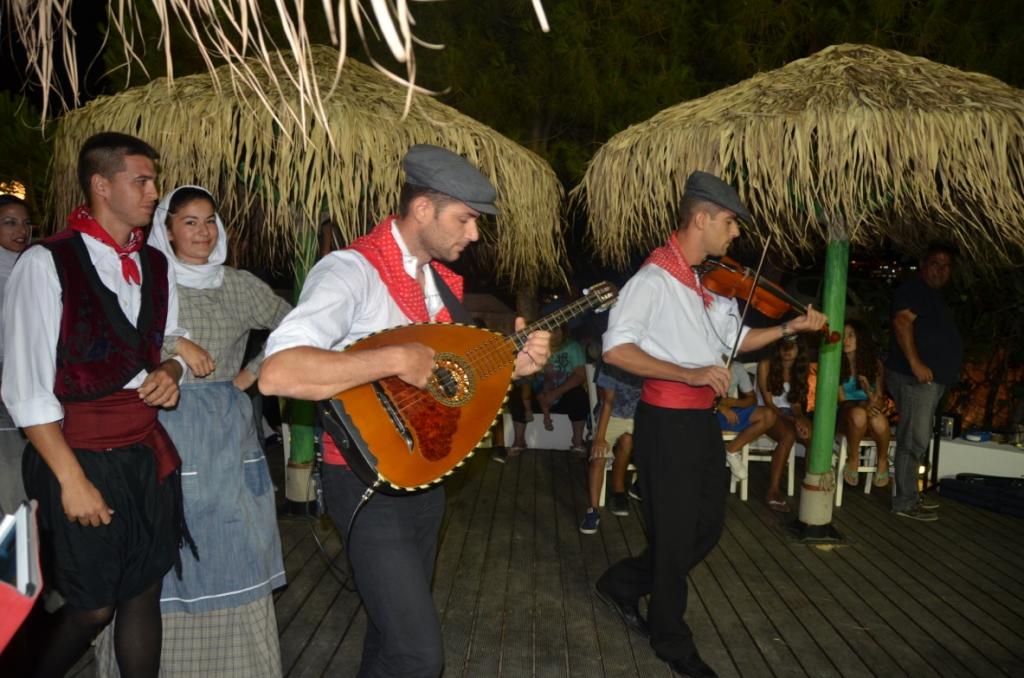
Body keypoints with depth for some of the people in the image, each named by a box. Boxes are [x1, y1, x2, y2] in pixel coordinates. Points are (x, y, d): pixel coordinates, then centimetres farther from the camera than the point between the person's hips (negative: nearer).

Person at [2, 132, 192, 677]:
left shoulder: (156, 266, 7)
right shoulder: (46, 264, -12)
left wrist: (170, 372, -4)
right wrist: (71, 479, -15)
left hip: (148, 453, 5)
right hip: (81, 458, -5)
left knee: (144, 593, 12)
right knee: (93, 607, 7)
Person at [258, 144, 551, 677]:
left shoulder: (441, 280, 8)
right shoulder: (351, 271, -20)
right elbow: (277, 373, -33)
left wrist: (509, 365, -1)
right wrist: (396, 359, -33)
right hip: (369, 483, -8)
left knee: (395, 626, 20)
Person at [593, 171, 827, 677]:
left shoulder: (709, 282, 9)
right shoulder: (655, 278, -16)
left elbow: (735, 339, 20)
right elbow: (616, 349, -24)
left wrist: (790, 327, 8)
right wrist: (688, 373, -28)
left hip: (703, 421, 9)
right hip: (667, 422, -9)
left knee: (707, 527, 18)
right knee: (676, 535, 6)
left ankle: (623, 583, 36)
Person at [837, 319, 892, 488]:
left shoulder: (874, 363, 3)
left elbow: (880, 399, 0)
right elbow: (841, 400, -6)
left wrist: (869, 391, -23)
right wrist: (862, 405, -26)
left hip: (872, 413, 2)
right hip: (847, 417, -2)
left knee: (879, 421, -36)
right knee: (858, 413, -38)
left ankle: (883, 460, -5)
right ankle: (853, 459, -15)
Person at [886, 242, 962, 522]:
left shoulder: (934, 296, 22)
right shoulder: (913, 289, -9)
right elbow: (902, 322, -23)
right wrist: (915, 363, -30)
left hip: (931, 380, 11)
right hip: (915, 377, -11)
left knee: (918, 440, 16)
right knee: (913, 440, -9)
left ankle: (911, 494, 25)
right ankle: (905, 502, -5)